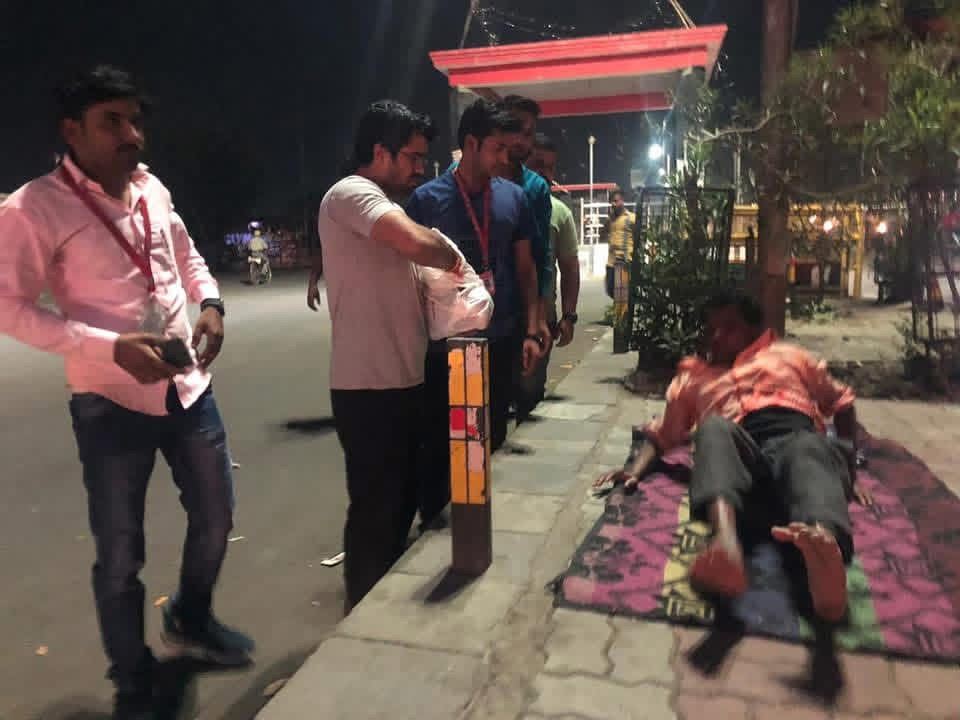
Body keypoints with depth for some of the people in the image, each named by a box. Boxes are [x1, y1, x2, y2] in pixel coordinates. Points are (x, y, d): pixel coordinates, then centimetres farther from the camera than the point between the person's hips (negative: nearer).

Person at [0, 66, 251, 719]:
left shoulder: (152, 190, 5)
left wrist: (211, 304, -2)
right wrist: (111, 346, -22)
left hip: (189, 387, 6)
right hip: (112, 403, -5)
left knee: (215, 519, 18)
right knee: (121, 556, 8)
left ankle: (191, 619, 46)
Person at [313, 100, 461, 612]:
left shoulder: (378, 205, 20)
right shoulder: (351, 193, -12)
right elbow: (417, 243, -31)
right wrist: (454, 259, -10)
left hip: (400, 381, 10)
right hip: (370, 387, -10)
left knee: (400, 503, 19)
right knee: (376, 510, 1)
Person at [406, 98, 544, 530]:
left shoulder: (513, 197, 5)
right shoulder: (427, 199, -4)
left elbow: (525, 267, 9)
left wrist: (532, 331, 3)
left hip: (500, 342, 3)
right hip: (444, 345, -3)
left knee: (493, 442, 13)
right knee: (439, 445, 9)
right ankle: (432, 526, 27)